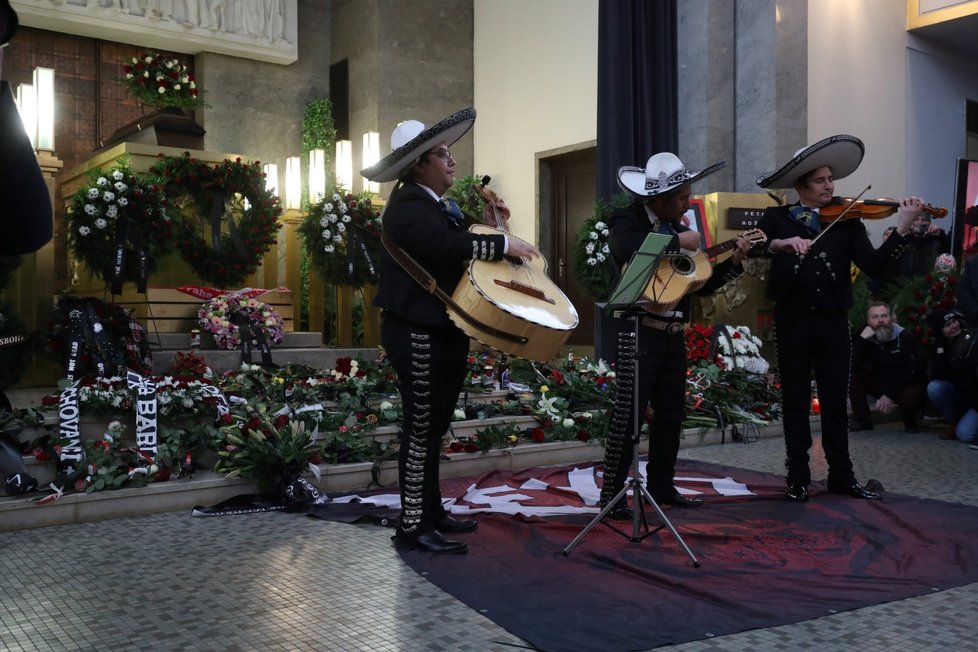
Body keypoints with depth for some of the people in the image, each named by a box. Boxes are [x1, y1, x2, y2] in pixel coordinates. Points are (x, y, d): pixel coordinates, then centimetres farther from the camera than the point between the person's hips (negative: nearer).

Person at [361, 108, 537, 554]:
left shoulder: (442, 204, 18)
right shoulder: (408, 204, -14)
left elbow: (458, 246, 18)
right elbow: (447, 245, -29)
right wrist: (504, 244, -21)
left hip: (446, 329, 10)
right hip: (417, 332, -10)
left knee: (435, 426, 15)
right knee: (421, 428, -6)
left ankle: (431, 510, 26)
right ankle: (413, 525, 1)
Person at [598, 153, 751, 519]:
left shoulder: (677, 225, 14)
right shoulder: (626, 220, -7)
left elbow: (701, 285, 17)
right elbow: (629, 250, -33)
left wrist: (734, 261, 4)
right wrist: (677, 241, -23)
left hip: (674, 333, 8)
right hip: (640, 330, -8)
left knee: (671, 414, 12)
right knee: (628, 414, -8)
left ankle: (661, 486, 24)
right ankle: (612, 495, -1)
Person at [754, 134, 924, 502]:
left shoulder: (846, 223, 6)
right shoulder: (778, 218, 4)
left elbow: (873, 265, -5)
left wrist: (902, 229, -16)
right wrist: (780, 243, -30)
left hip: (833, 321, 1)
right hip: (793, 321, -1)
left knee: (835, 401, 7)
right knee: (796, 401, 6)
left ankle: (841, 476, 17)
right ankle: (798, 477, 14)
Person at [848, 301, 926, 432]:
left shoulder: (905, 336, -12)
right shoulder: (865, 339, -4)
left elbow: (914, 371, -18)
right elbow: (850, 365, -20)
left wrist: (890, 395, -24)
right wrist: (862, 338, -25)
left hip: (906, 386, -3)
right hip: (880, 384, 3)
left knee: (911, 395, -39)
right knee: (853, 375, -20)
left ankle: (910, 419, -1)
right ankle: (862, 419, -8)